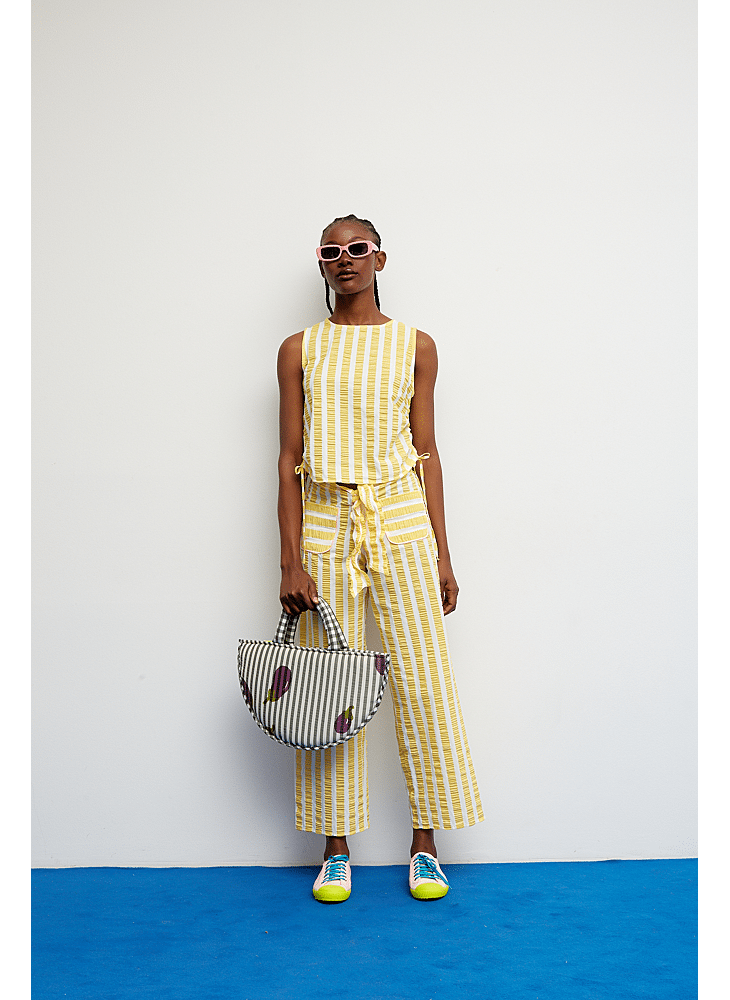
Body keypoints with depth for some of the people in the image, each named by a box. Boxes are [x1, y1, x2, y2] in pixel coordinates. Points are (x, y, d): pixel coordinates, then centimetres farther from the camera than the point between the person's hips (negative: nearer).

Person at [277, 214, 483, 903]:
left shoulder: (414, 346, 8)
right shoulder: (300, 350, 7)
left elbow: (427, 453, 8)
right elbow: (289, 459, 4)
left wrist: (441, 555, 4)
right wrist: (289, 561, -4)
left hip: (401, 520, 0)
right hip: (324, 522, 0)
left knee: (421, 679, -1)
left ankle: (425, 845, 14)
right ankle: (336, 850, 16)